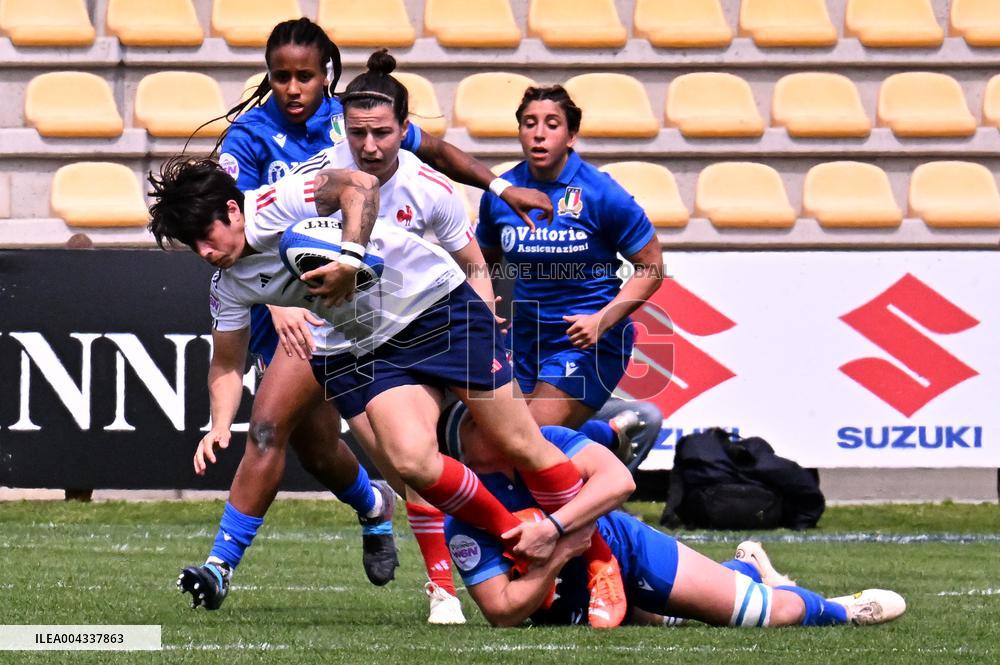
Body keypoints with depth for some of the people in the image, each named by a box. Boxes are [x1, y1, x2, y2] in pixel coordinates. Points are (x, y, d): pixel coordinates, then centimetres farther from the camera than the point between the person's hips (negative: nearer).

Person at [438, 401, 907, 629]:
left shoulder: (543, 443, -19)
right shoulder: (465, 525, -26)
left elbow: (617, 478, -33)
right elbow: (504, 614, -28)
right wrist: (558, 555, -33)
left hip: (625, 547, 2)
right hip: (573, 609, -2)